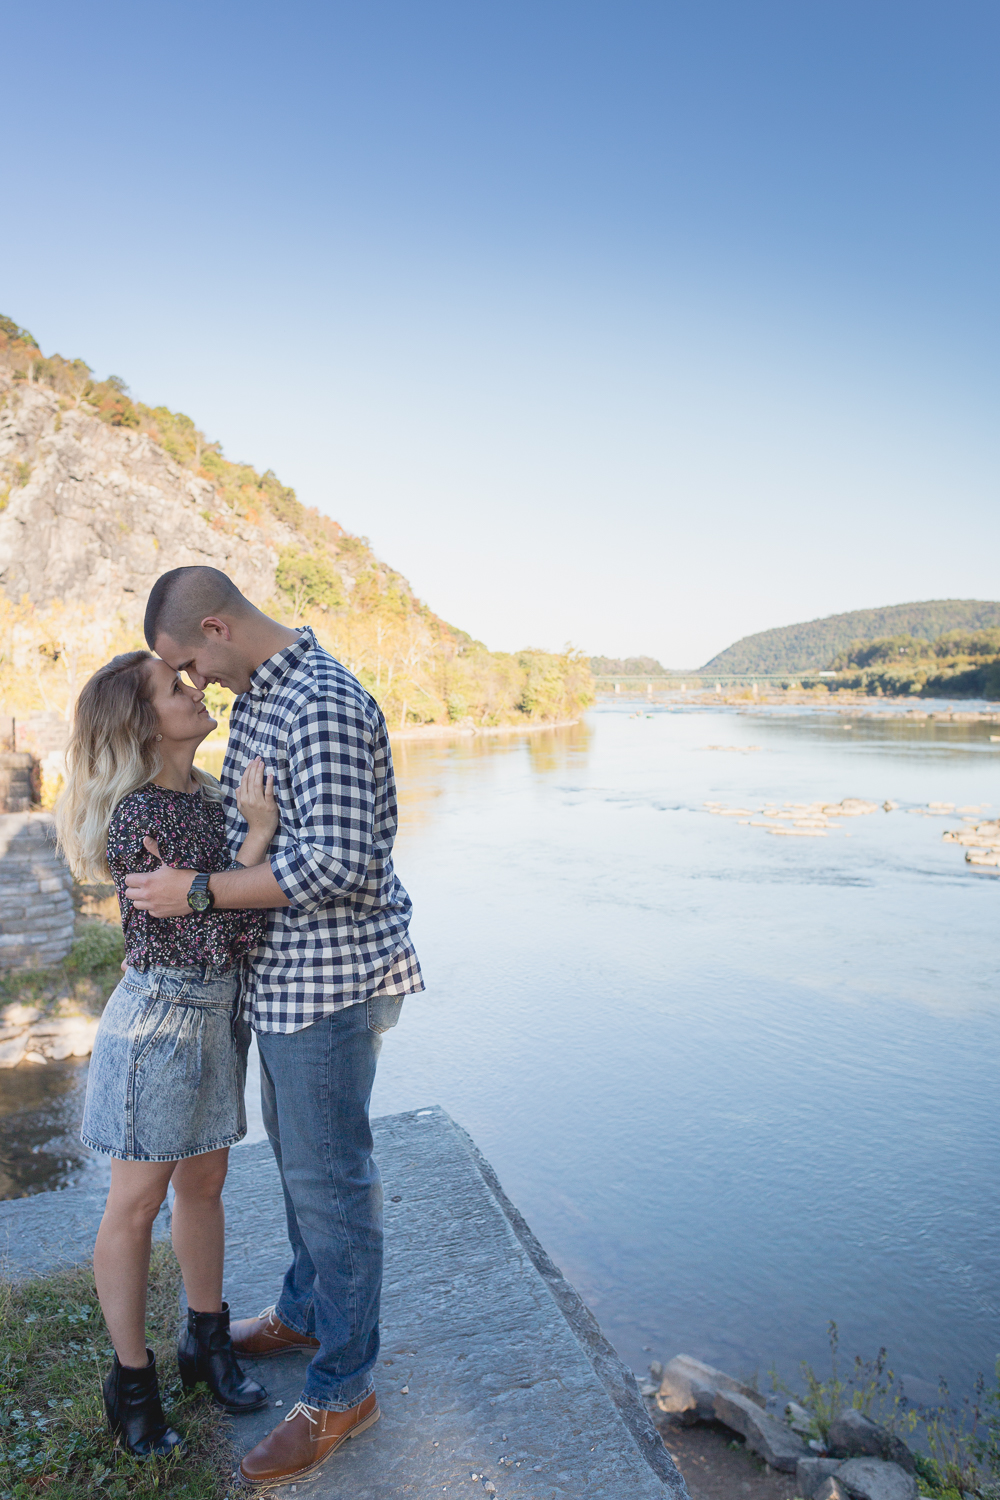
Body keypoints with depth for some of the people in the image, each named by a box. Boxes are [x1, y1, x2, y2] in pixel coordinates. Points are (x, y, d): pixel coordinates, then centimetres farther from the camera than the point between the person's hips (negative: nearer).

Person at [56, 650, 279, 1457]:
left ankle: (208, 1344, 39)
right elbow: (214, 935, -25)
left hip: (219, 1011, 8)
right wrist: (257, 833, -28)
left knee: (204, 1182, 20)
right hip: (162, 1018, -7)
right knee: (137, 1201, 11)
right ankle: (132, 1379, 32)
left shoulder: (209, 795, 3)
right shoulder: (138, 817, -23)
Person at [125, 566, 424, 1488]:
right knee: (295, 1153, 24)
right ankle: (304, 1312, 46)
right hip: (283, 972, 10)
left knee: (330, 1176, 4)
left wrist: (199, 891, -23)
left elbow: (336, 863, -29)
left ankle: (342, 1391, 23)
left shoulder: (325, 705, -23)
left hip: (331, 976, -10)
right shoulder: (257, 693, 9)